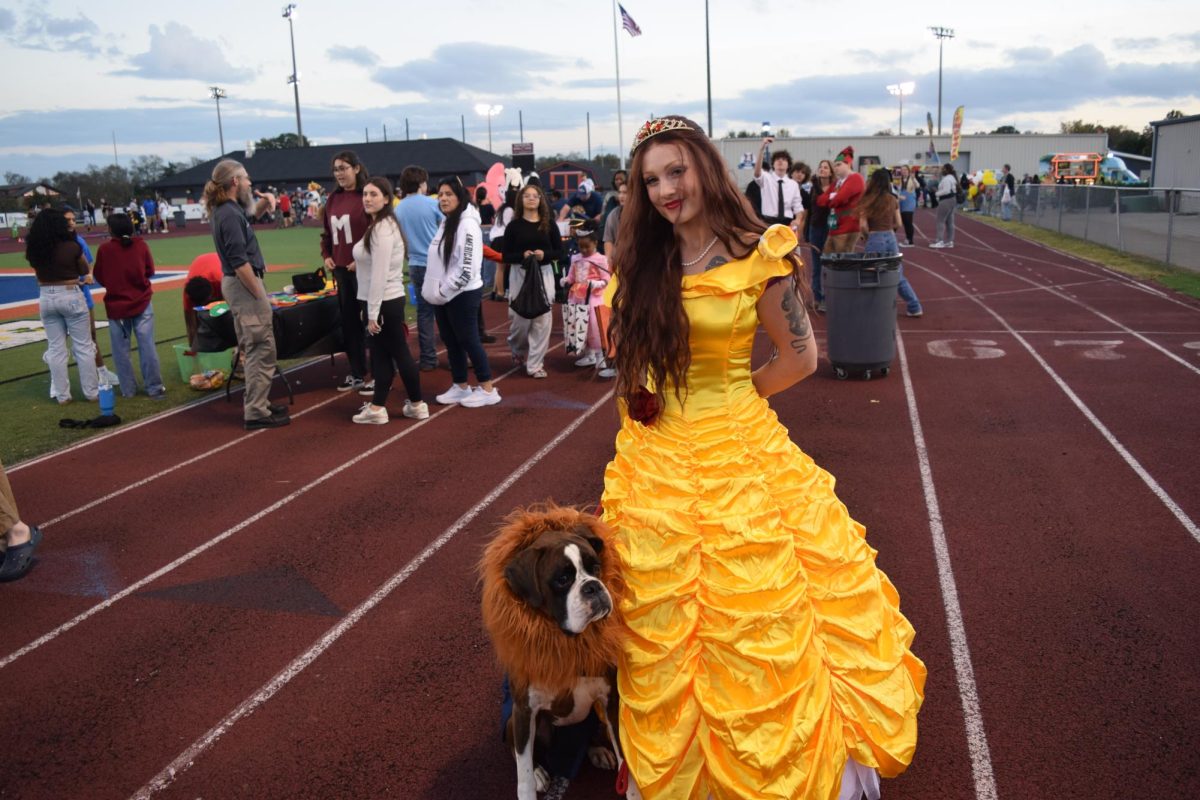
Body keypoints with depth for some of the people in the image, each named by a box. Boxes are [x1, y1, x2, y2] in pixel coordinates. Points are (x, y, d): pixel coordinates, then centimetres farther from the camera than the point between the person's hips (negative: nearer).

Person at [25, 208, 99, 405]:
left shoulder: (33, 249, -3)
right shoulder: (71, 246, -13)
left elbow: (38, 270, 11)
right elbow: (84, 271, 0)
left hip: (46, 298, 4)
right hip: (71, 296, -4)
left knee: (55, 348, 11)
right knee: (83, 346, 6)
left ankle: (62, 395, 15)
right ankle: (92, 391, 11)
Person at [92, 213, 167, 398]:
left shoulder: (104, 249, -7)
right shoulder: (141, 245, -5)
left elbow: (99, 278, 2)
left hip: (116, 305, -1)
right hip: (142, 302, 1)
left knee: (121, 349, 9)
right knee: (147, 346, 1)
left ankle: (128, 389, 13)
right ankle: (155, 388, 2)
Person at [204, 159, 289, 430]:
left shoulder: (230, 209, 10)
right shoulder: (230, 214, -18)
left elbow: (248, 215, 36)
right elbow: (239, 261, -23)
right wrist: (259, 295, -20)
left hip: (238, 283, 11)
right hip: (243, 284, -11)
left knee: (252, 349, 18)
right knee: (262, 349, -6)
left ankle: (257, 403, 28)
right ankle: (256, 412, -2)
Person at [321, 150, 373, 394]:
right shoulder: (334, 199, 11)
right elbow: (326, 231, 21)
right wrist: (326, 255, 7)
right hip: (341, 269, 7)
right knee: (349, 322, 12)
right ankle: (357, 374, 23)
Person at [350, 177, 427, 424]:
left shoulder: (383, 228, -18)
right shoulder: (376, 226, 14)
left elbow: (380, 273, -22)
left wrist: (373, 312, -21)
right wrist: (367, 308, 16)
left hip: (386, 302, -10)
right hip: (378, 301, 10)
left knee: (399, 353, 1)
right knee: (380, 354, 12)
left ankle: (417, 404, 14)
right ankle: (377, 407, 18)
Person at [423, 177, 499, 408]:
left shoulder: (468, 225, -17)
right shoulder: (445, 222, 12)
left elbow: (467, 268, -23)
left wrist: (445, 291, -17)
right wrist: (434, 290, 10)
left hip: (462, 294, -9)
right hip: (443, 295, 9)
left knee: (469, 341, -1)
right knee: (451, 342, 14)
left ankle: (487, 389, 9)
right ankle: (461, 387, 25)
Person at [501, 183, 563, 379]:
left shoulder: (549, 224, 4)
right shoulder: (514, 225, 1)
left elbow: (559, 252, 5)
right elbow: (506, 256, 1)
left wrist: (544, 254, -15)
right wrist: (522, 255, -18)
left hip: (544, 274, 1)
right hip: (520, 274, -1)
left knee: (542, 319, -3)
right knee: (520, 317, 3)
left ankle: (535, 364, 5)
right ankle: (518, 350, 35)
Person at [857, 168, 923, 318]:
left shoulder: (867, 201, -8)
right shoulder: (893, 200, 5)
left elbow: (863, 226, -11)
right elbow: (898, 224, 8)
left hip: (874, 239, -5)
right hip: (891, 238, 5)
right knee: (898, 276, 16)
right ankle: (914, 307, 19)